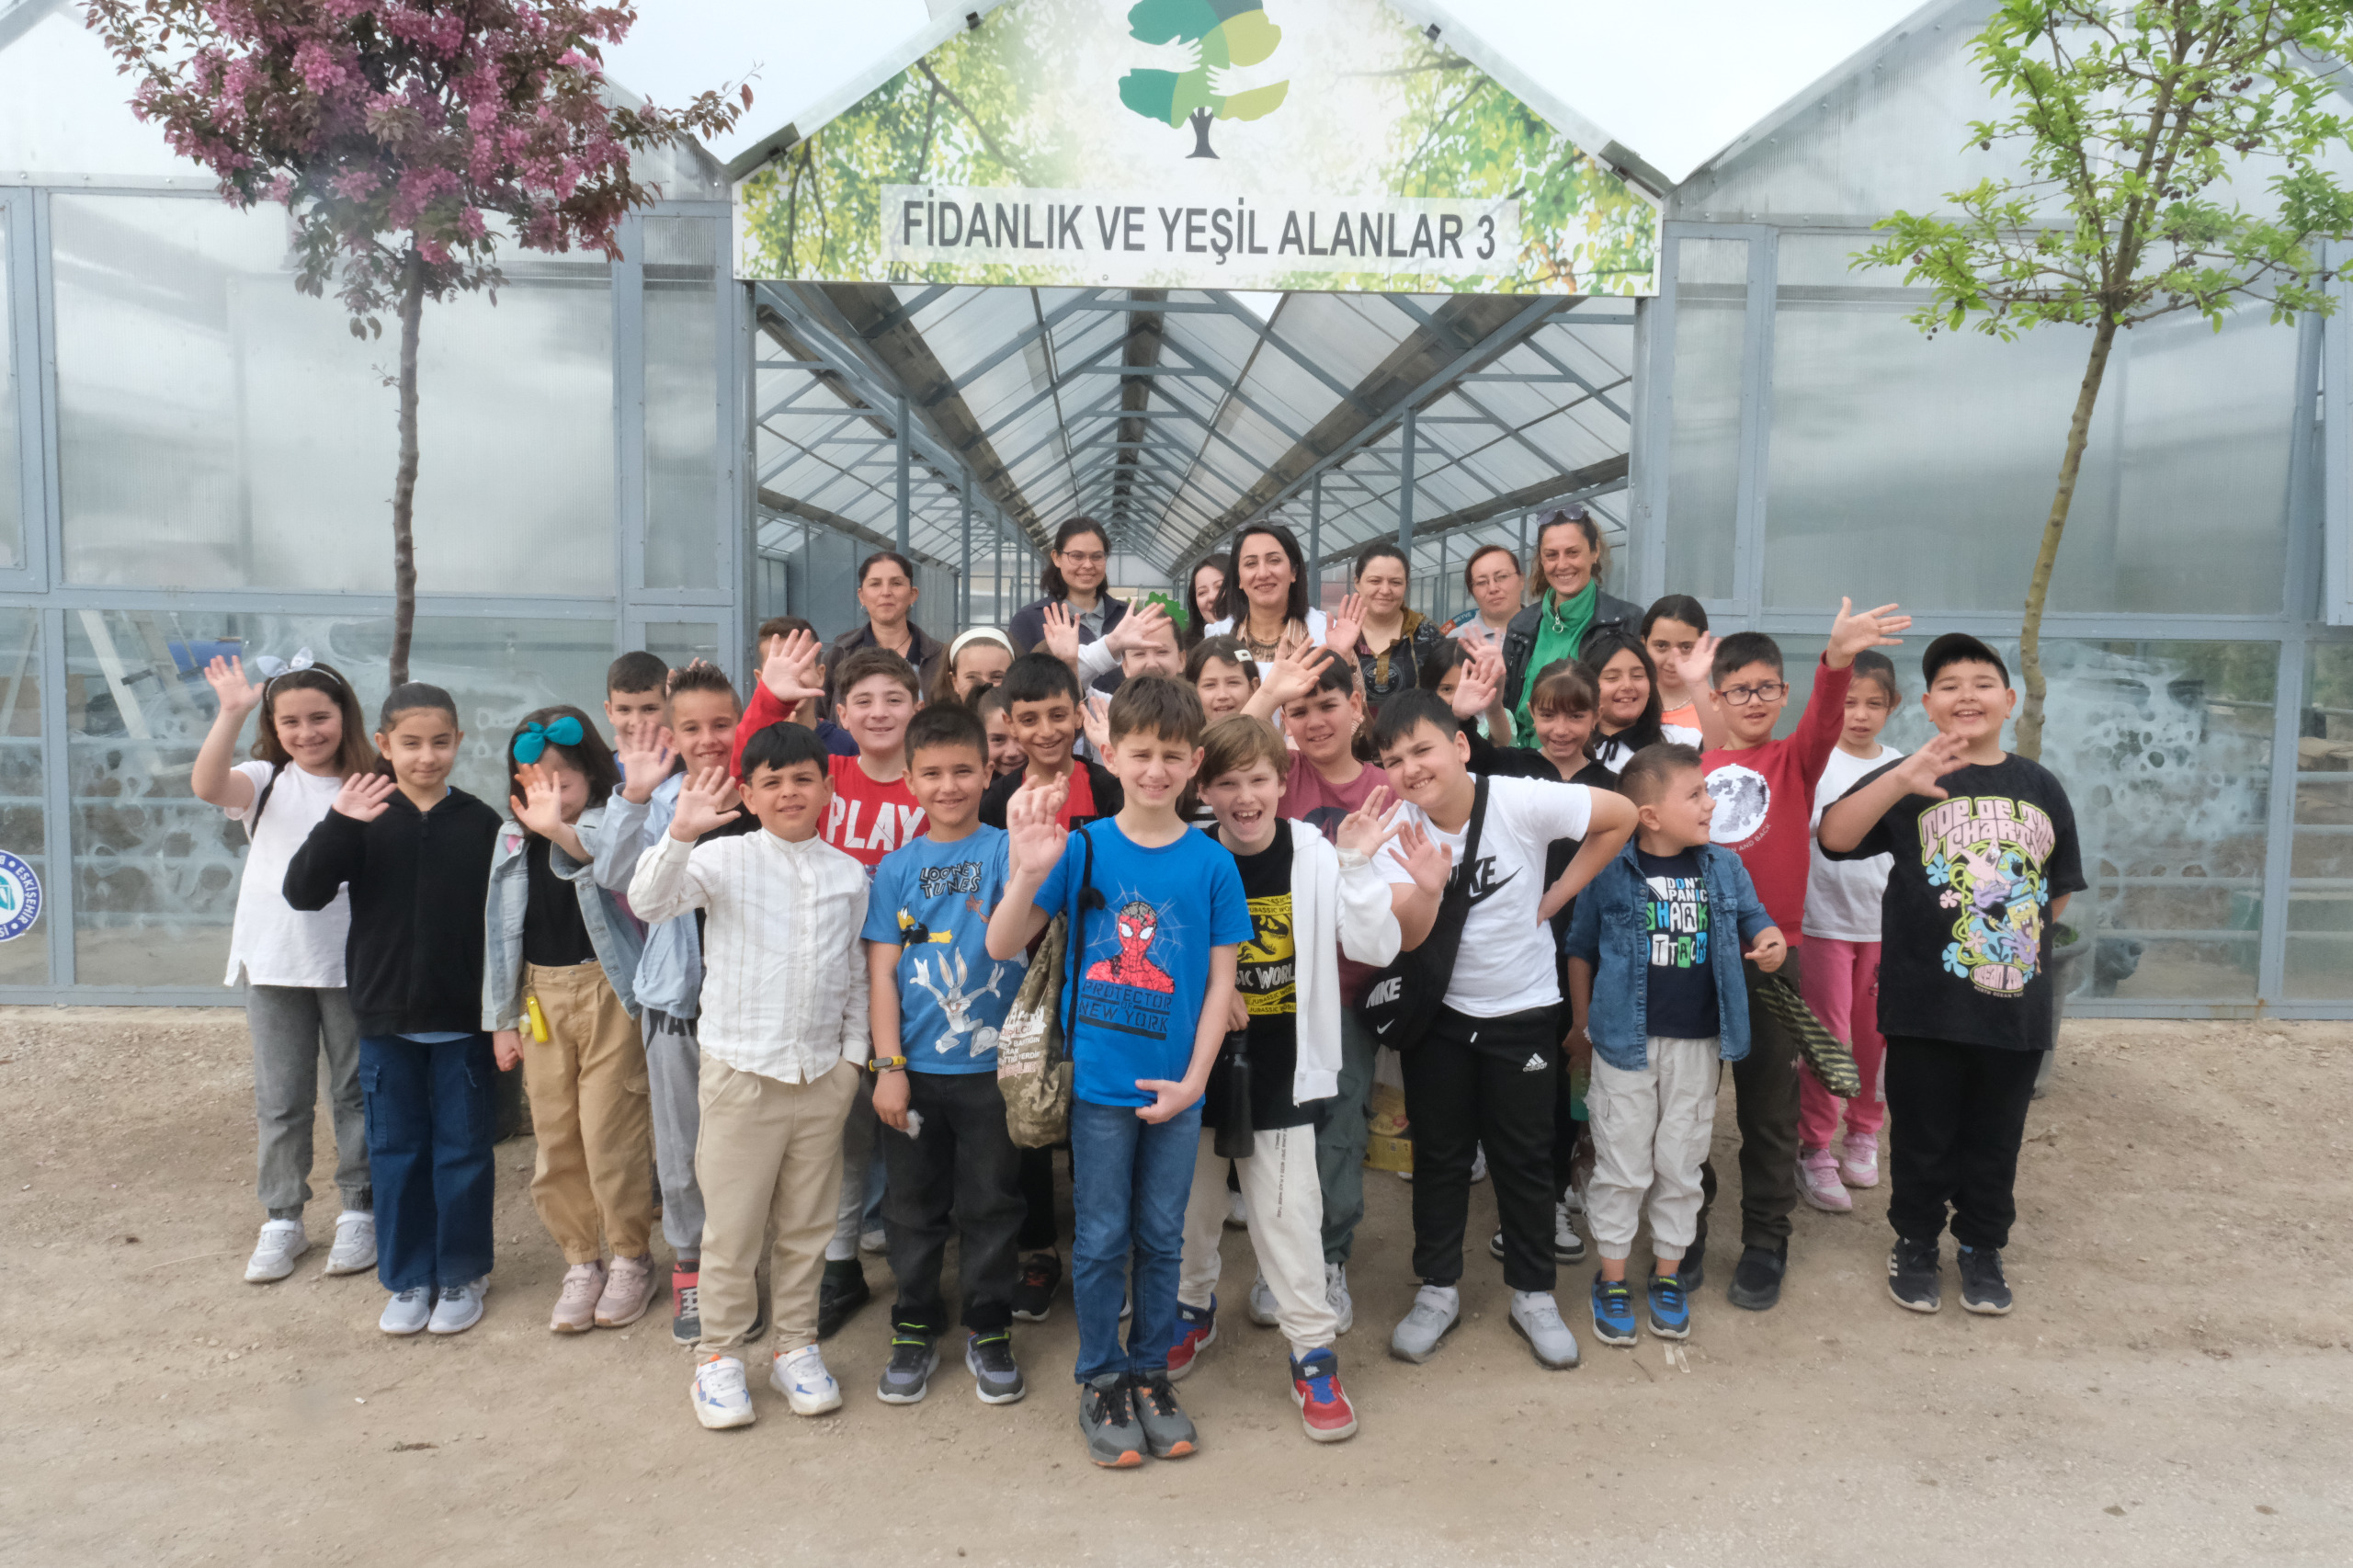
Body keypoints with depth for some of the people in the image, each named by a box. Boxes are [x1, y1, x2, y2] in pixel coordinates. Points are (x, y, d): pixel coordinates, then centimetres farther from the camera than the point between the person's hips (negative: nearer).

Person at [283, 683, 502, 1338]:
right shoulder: (364, 818, -1)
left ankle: (462, 1275, 23)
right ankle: (407, 1278, 26)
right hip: (385, 1017, 1)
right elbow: (303, 892, -9)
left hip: (462, 1020, -1)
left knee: (462, 1151, 8)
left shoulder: (481, 823, -2)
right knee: (396, 1150, 12)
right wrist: (336, 825, -25)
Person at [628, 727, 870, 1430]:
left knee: (807, 1225, 14)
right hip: (740, 1070, -3)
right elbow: (649, 901, -21)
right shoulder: (725, 858, -6)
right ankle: (719, 1355, 22)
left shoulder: (847, 873, 5)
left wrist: (853, 1052, 7)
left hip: (823, 1073, 3)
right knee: (732, 1226, 6)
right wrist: (681, 833, -35)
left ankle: (796, 1346, 29)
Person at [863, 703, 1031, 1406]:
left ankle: (989, 1332, 27)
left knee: (991, 1204, 10)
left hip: (990, 1065, -2)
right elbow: (882, 973, 1)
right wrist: (889, 1067, -5)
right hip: (914, 1068, 2)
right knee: (913, 1207, 13)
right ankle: (915, 1331, 29)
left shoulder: (1005, 851, -4)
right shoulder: (896, 869, 2)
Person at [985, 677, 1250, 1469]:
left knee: (1162, 1237, 14)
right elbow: (1002, 946, -9)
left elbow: (1220, 981, 0)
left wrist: (1194, 1078, -6)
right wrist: (1028, 873, -26)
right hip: (1099, 1078, -1)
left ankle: (1150, 1374, 31)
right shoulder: (1082, 849, -5)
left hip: (1176, 1086, 1)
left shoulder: (1212, 863, -3)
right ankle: (1101, 1382, 26)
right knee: (1101, 1239, 9)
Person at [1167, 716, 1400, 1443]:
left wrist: (1357, 866, -24)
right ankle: (1193, 1306, 41)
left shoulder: (1314, 858, -8)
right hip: (1199, 1061, 2)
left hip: (1280, 1065, -2)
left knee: (1287, 1210, 2)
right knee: (1191, 1197, 17)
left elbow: (1378, 947, -14)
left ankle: (1314, 1354, 15)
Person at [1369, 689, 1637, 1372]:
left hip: (1524, 1011, -1)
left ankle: (1533, 1295, 27)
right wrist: (1428, 889, -42)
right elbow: (1405, 938, -20)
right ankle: (1437, 1290, 27)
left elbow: (1621, 818, -9)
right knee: (1438, 1155, 11)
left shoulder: (1524, 802, -21)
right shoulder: (1397, 833, -14)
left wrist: (1553, 898, -10)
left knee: (1525, 1158, 9)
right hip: (1438, 1012, 2)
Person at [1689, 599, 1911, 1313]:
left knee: (1769, 1106, 8)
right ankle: (1687, 1229, 27)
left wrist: (1836, 662, -39)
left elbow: (1824, 723, -19)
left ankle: (1765, 1242, 22)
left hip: (1770, 955, -1)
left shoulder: (1793, 760, 1)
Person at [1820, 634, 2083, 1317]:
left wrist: (2017, 939, 6)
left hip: (2016, 1003, 3)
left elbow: (2060, 889, 16)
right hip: (1926, 1002, -3)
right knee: (1923, 1135, 10)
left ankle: (1982, 1247, 33)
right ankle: (1915, 1244, 28)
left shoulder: (2039, 786, 7)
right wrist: (1900, 780, -34)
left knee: (1995, 1138, 15)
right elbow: (1834, 836, -21)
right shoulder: (1908, 781, -4)